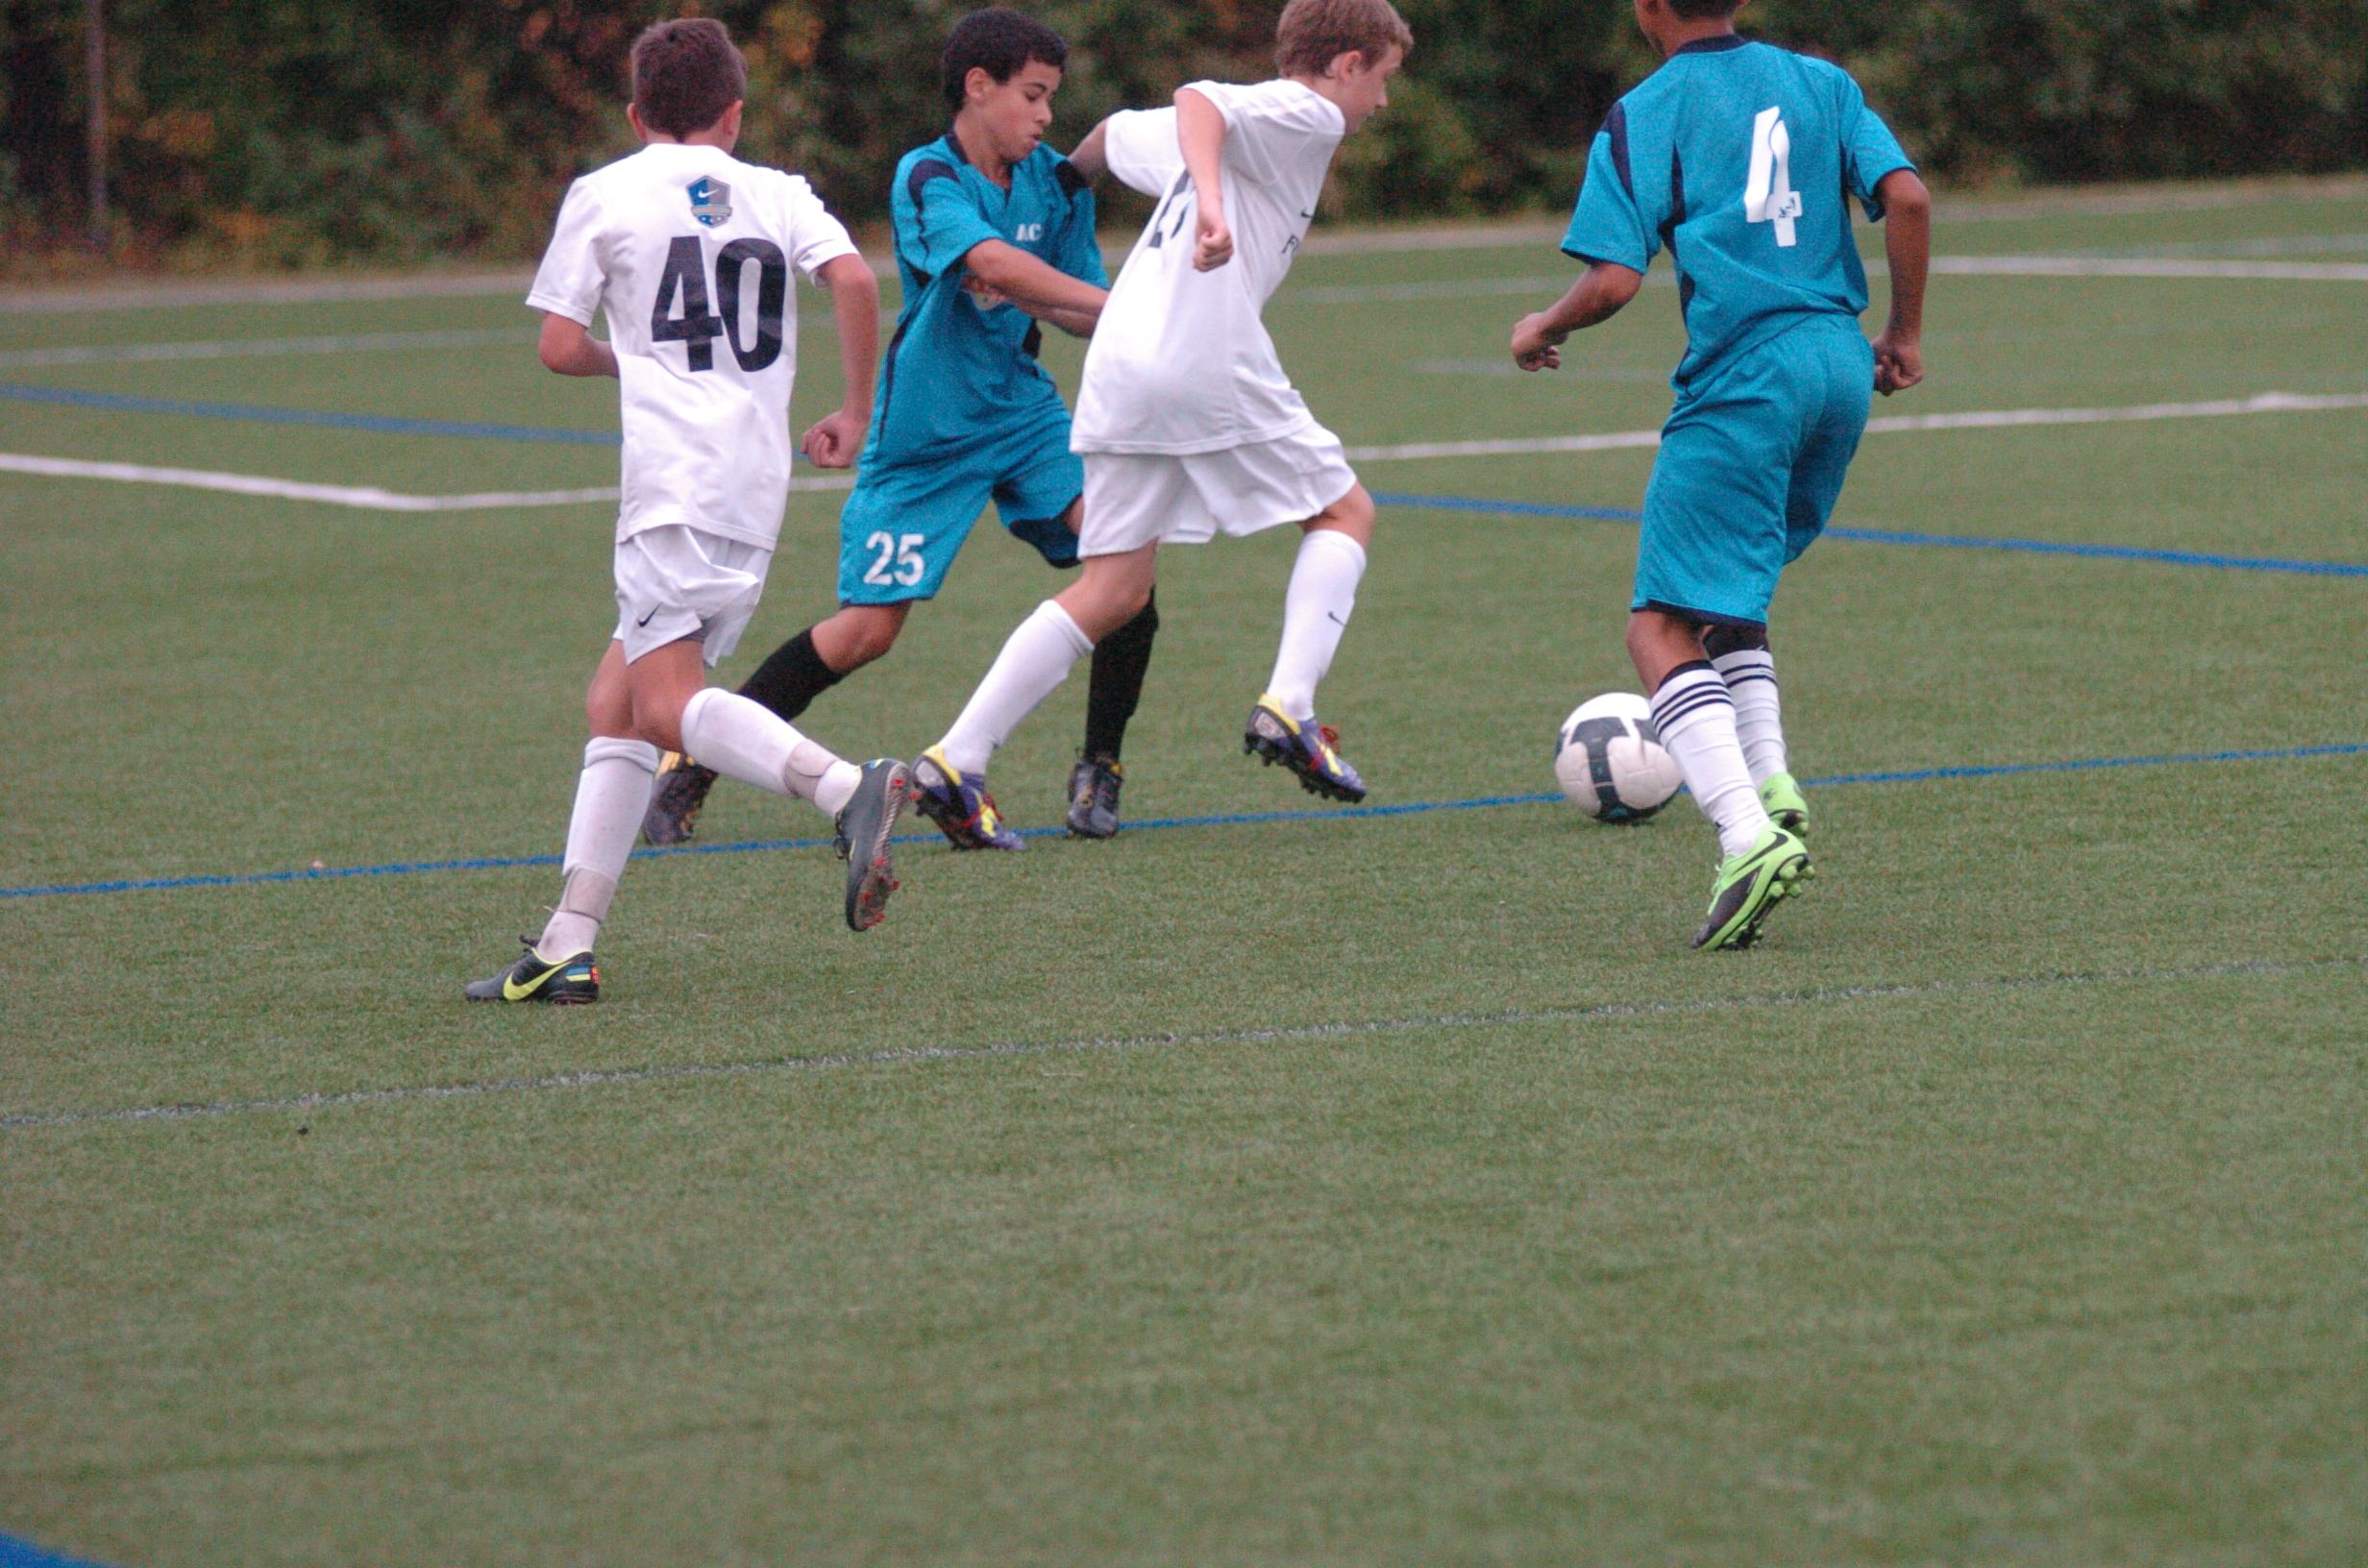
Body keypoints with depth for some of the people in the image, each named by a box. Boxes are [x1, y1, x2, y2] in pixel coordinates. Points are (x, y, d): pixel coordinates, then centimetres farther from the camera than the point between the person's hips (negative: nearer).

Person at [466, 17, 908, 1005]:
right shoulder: (777, 194, 16)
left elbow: (558, 348, 6)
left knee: (667, 702, -18)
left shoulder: (603, 195, 8)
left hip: (675, 480, -6)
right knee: (614, 704, 12)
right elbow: (853, 280, -2)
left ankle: (849, 788, -40)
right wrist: (855, 412, 9)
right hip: (758, 488, 6)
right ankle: (569, 945, 8)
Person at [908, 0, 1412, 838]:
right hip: (1210, 365, -8)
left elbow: (1117, 133, 41)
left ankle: (955, 762, -1)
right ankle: (1288, 707, -4)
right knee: (1345, 512, 11)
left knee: (1114, 588, 8)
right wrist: (1210, 200, -36)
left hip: (1117, 367, 8)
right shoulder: (1308, 117, 0)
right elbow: (1198, 101, -18)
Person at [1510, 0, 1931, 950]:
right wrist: (1904, 333, 13)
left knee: (1662, 629, -7)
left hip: (1740, 379, -7)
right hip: (1839, 367, 7)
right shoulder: (1820, 83, 13)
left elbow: (1613, 279, -9)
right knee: (1731, 595, 26)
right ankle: (1769, 787, 9)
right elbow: (1906, 199, 2)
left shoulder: (1644, 116, -1)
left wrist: (1542, 331, 11)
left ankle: (1749, 837, -25)